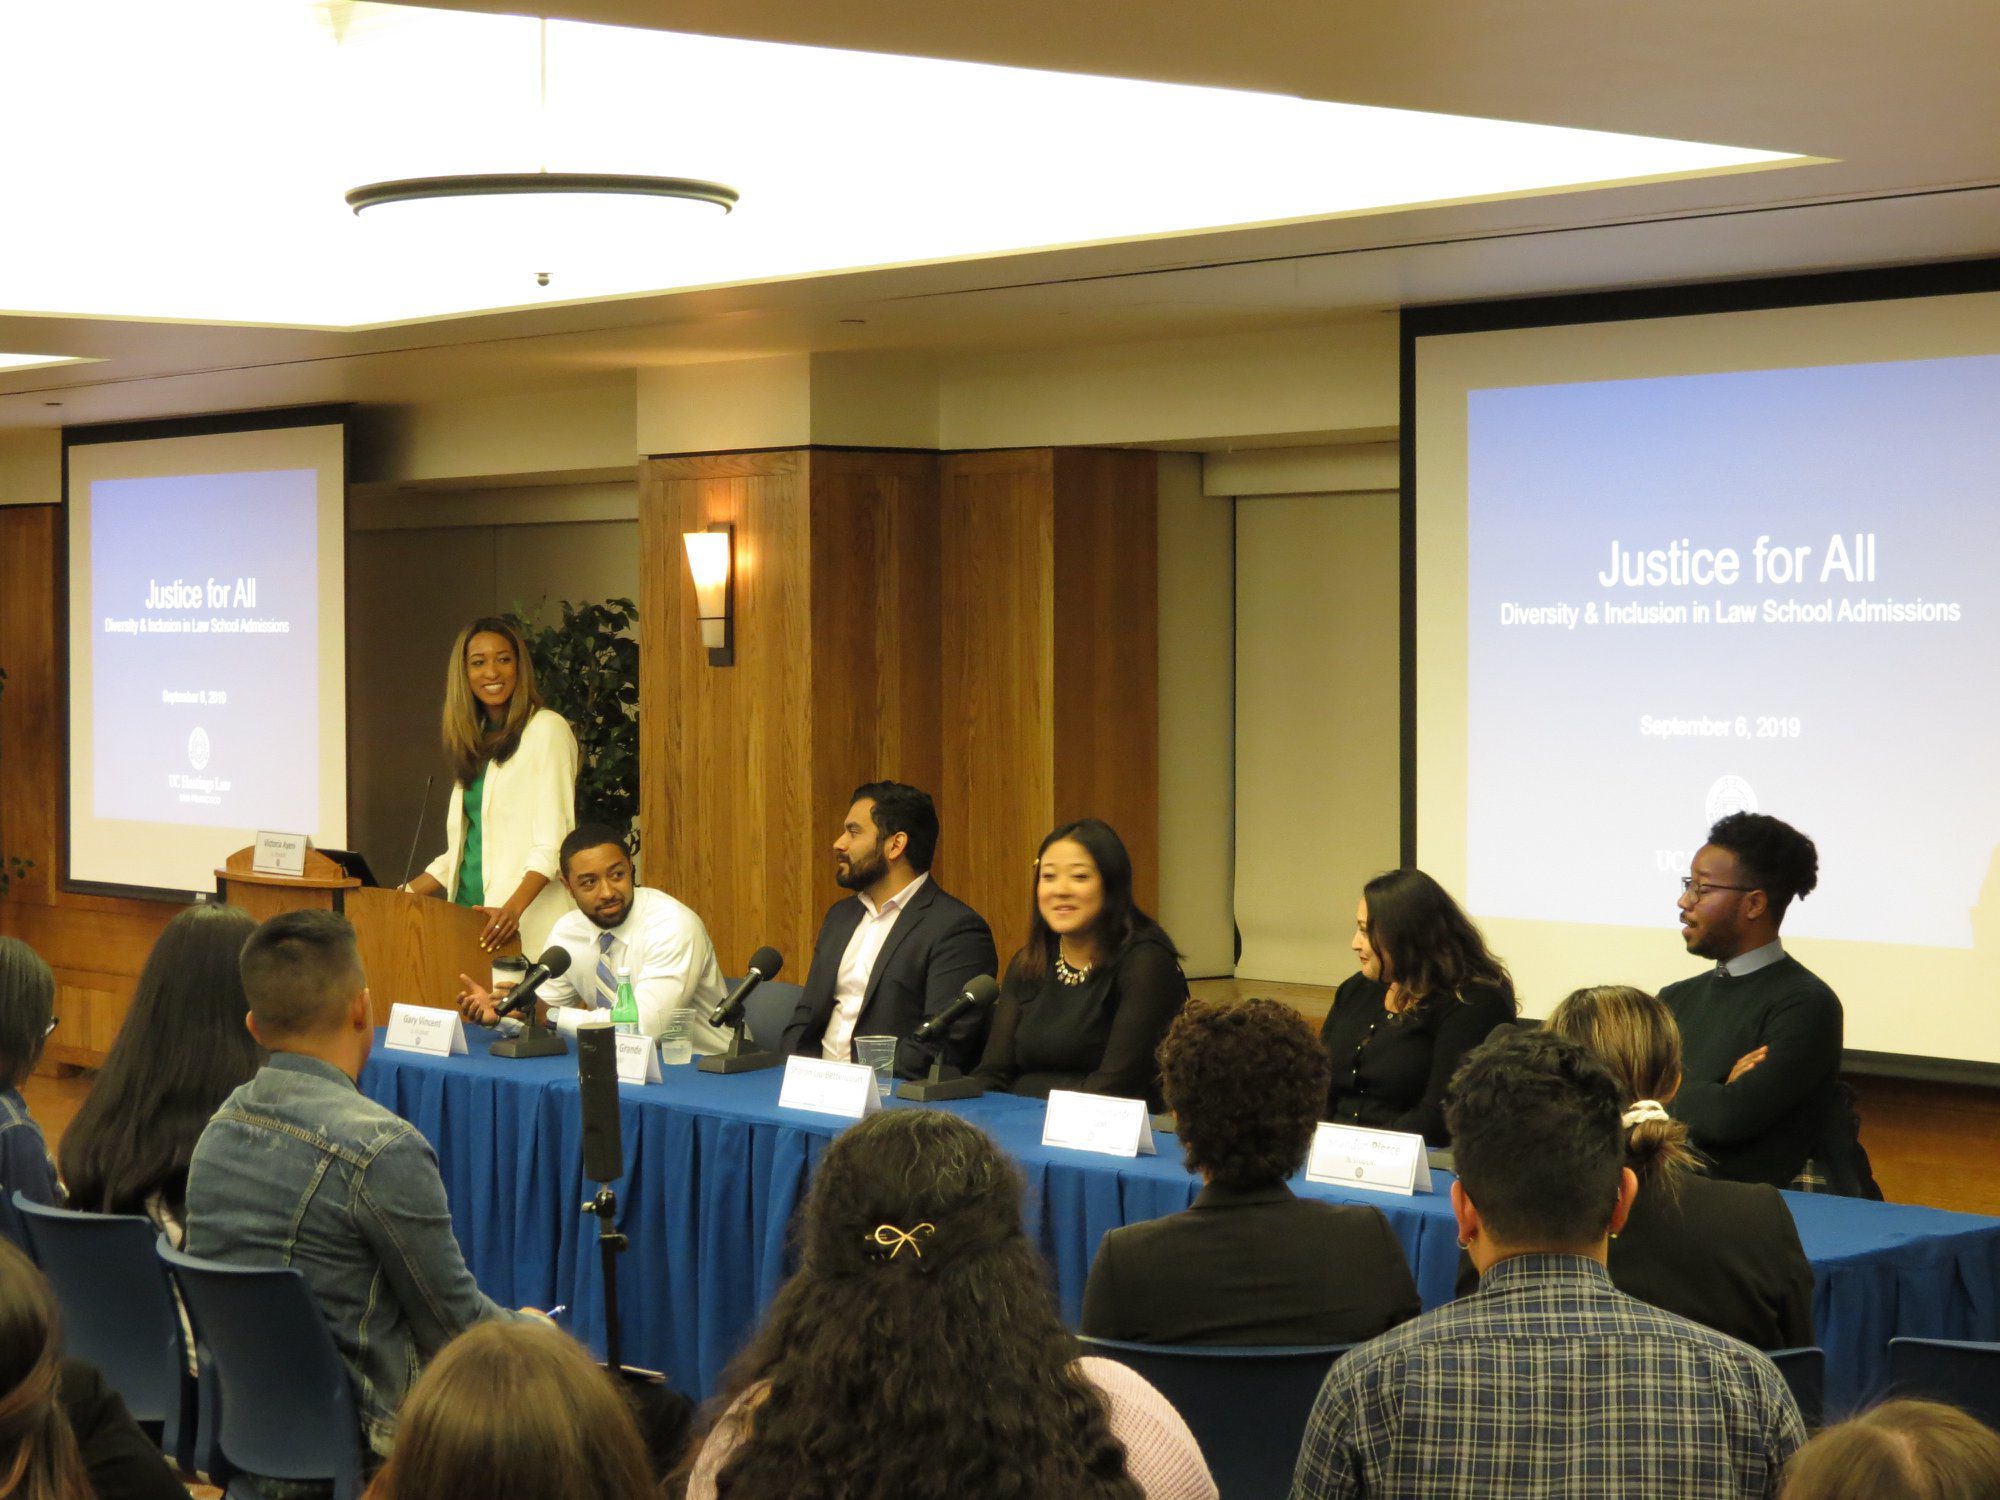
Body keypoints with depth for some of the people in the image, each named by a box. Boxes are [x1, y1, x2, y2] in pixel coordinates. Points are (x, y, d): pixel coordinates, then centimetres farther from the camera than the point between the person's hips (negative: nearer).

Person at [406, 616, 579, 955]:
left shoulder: (545, 730, -4)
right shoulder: (474, 742, 19)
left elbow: (553, 841, -12)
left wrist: (513, 909, -25)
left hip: (526, 924, -6)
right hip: (469, 911, 6)